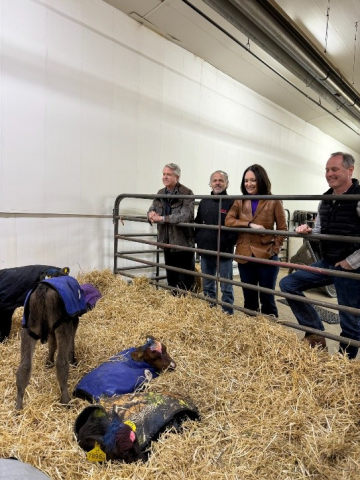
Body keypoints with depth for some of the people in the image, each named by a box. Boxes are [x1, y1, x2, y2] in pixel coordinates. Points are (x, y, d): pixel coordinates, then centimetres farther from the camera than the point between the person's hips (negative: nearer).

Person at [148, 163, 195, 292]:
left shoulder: (187, 194, -14)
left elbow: (185, 216, -26)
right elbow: (152, 209, 13)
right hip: (167, 242, 7)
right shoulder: (160, 194, 9)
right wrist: (151, 214, -12)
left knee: (185, 281, 3)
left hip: (183, 243, -6)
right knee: (171, 278, 19)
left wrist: (162, 218, -26)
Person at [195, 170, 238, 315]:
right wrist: (198, 239, 4)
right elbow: (197, 223, 17)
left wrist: (228, 244, -19)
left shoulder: (232, 203, -5)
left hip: (224, 253, -5)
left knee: (226, 288, 5)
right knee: (207, 286, 17)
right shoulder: (204, 202, 12)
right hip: (205, 251, 6)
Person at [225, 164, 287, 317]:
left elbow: (282, 228, 1)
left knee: (267, 299, 5)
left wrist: (275, 248, -9)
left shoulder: (273, 201, -1)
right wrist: (249, 224, -18)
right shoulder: (239, 202, 8)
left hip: (267, 256, -3)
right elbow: (228, 221, -6)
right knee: (249, 299, 15)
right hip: (244, 256, 4)